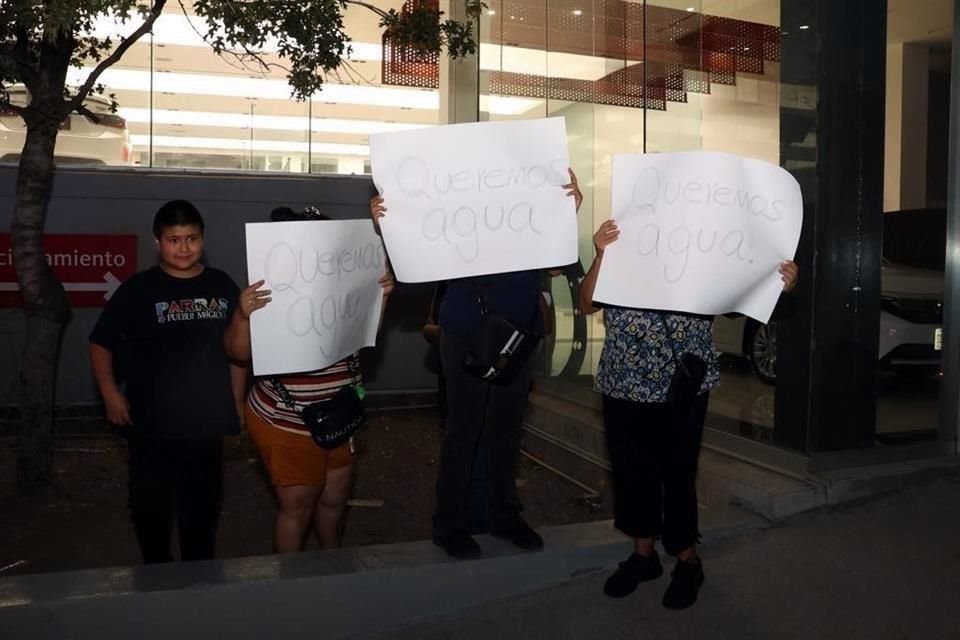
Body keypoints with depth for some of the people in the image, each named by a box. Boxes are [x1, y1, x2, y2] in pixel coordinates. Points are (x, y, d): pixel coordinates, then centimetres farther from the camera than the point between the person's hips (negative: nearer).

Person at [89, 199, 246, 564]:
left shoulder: (222, 287, 2)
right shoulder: (138, 289, -5)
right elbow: (100, 343, 1)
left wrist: (237, 403, 8)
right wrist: (109, 392, -9)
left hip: (206, 419, 2)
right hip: (150, 420, -2)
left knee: (203, 499, 16)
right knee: (150, 499, 11)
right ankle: (156, 568, 33)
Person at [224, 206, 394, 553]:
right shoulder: (271, 293, -18)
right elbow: (238, 353, -18)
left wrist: (381, 296, -2)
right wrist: (243, 314, -36)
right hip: (286, 424, -6)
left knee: (334, 499, 21)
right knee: (297, 506, 7)